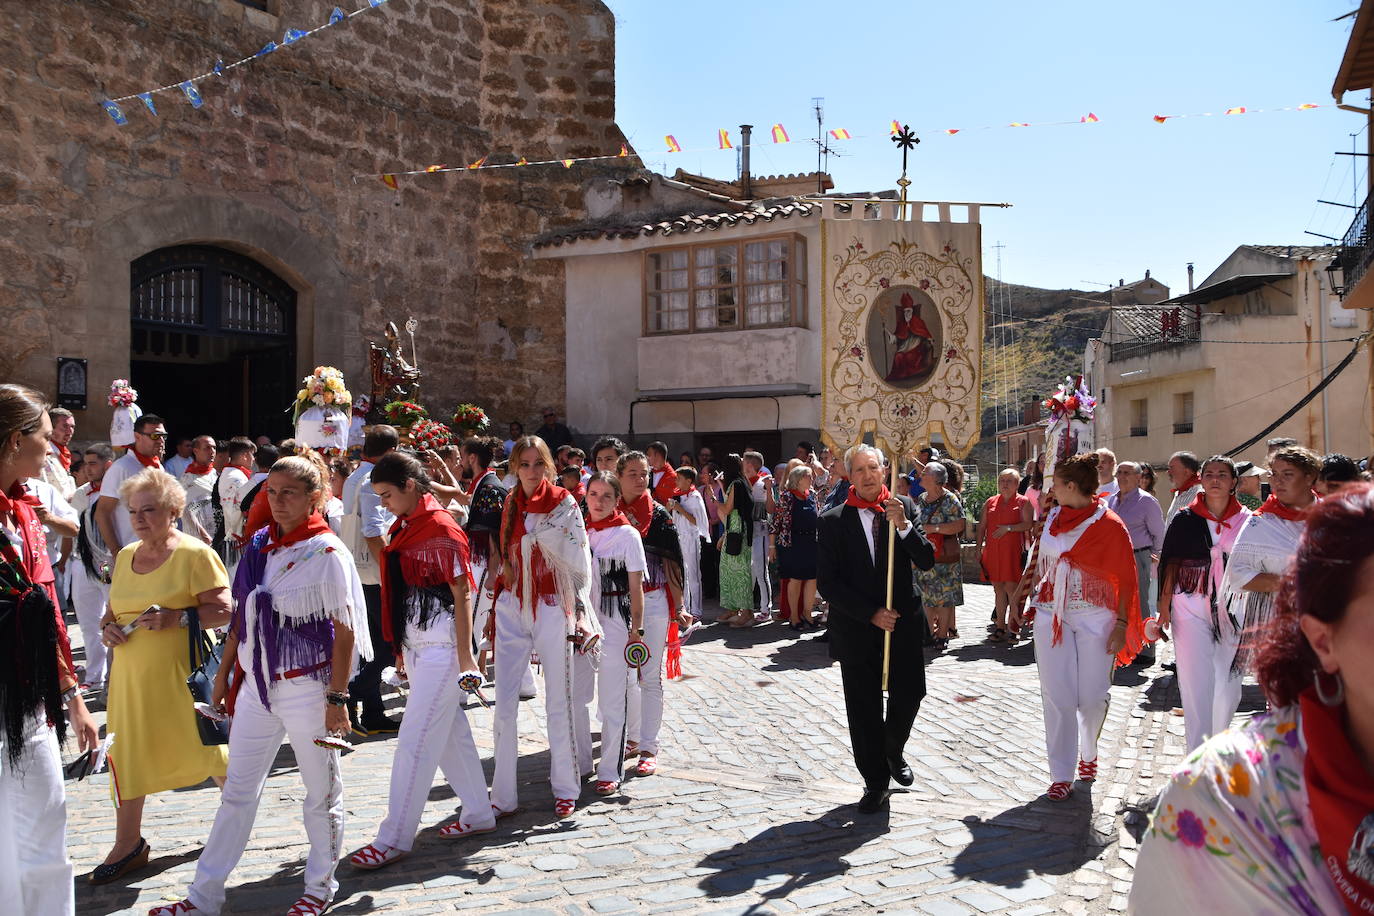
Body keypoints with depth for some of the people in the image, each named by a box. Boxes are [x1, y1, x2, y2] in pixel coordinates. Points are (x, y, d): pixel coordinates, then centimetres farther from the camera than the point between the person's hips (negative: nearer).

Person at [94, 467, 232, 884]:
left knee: (203, 747, 5)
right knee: (125, 754, 8)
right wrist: (107, 626, -1)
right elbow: (113, 608, 21)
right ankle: (128, 843, 21)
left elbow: (224, 611, -13)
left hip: (181, 673, -6)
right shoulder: (125, 556, 11)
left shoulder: (195, 554, -9)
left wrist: (177, 617, -24)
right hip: (131, 674, 6)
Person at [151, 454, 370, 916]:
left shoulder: (327, 553, -13)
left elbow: (345, 631, -14)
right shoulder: (259, 544, 5)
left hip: (306, 688, -6)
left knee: (321, 793, 10)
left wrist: (337, 698, -16)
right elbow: (242, 614, 13)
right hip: (257, 685, 6)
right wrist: (223, 674, 13)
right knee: (237, 791, 14)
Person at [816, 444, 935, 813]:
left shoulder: (905, 508, 1)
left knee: (909, 695, 5)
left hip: (902, 623, 2)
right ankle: (876, 782, 24)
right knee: (864, 711, 6)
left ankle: (894, 752, 38)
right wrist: (871, 613, -13)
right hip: (856, 629, -1)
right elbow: (827, 582, -8)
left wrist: (904, 525, -21)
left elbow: (927, 561, -6)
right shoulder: (831, 521, -5)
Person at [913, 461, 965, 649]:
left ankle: (943, 634, 6)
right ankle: (932, 631, 19)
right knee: (927, 596, 10)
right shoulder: (921, 499, 12)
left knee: (944, 597, -1)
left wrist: (934, 528, -20)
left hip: (943, 558, -7)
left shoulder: (949, 500, -10)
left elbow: (960, 524, -18)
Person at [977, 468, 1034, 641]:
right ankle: (1000, 626, 12)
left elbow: (1028, 524, -7)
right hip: (993, 552, 4)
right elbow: (982, 526, 15)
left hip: (1013, 551, -4)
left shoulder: (1023, 502, 3)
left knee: (1011, 588, -7)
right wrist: (979, 548, 9)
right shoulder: (990, 502, 14)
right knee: (998, 587, 6)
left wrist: (1009, 528, -16)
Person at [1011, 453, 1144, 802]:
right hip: (1051, 615, 3)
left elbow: (1124, 578, -7)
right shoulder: (1052, 517, 6)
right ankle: (1061, 776, 7)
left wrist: (1121, 624, -11)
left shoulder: (1109, 525, -8)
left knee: (1093, 696, 3)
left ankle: (1088, 752, 33)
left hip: (1094, 618, -3)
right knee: (1057, 697, -1)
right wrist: (1018, 599, 13)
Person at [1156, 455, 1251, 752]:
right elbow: (1170, 564, 3)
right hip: (1191, 609, -2)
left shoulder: (1245, 520, 4)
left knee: (1228, 687, 8)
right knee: (1196, 684, -5)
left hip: (1231, 610, 2)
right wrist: (1164, 606, -2)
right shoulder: (1185, 519, 1)